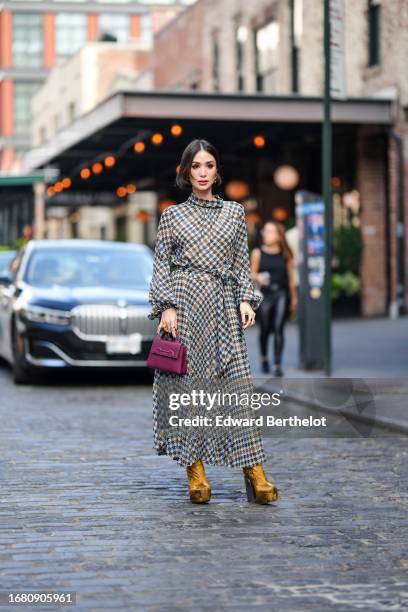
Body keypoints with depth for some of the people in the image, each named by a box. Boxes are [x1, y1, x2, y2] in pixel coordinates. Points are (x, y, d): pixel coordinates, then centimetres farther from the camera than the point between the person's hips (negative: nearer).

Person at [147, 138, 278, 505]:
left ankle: (255, 473, -10)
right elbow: (161, 267, 6)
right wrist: (166, 307, -7)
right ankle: (195, 472, 3)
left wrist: (246, 300, 0)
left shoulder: (235, 212, 14)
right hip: (184, 301, -1)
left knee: (237, 382, -7)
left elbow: (242, 264, 14)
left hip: (223, 306, 1)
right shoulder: (172, 216, 9)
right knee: (186, 382, -3)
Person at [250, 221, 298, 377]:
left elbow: (291, 276, 9)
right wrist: (258, 278, -17)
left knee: (278, 328, -11)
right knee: (265, 329, 10)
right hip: (265, 294, 0)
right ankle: (264, 358, 37)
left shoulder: (285, 254, 4)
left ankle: (277, 365, -10)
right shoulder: (257, 253, 2)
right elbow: (252, 273, 6)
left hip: (282, 294, 0)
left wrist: (294, 297, 11)